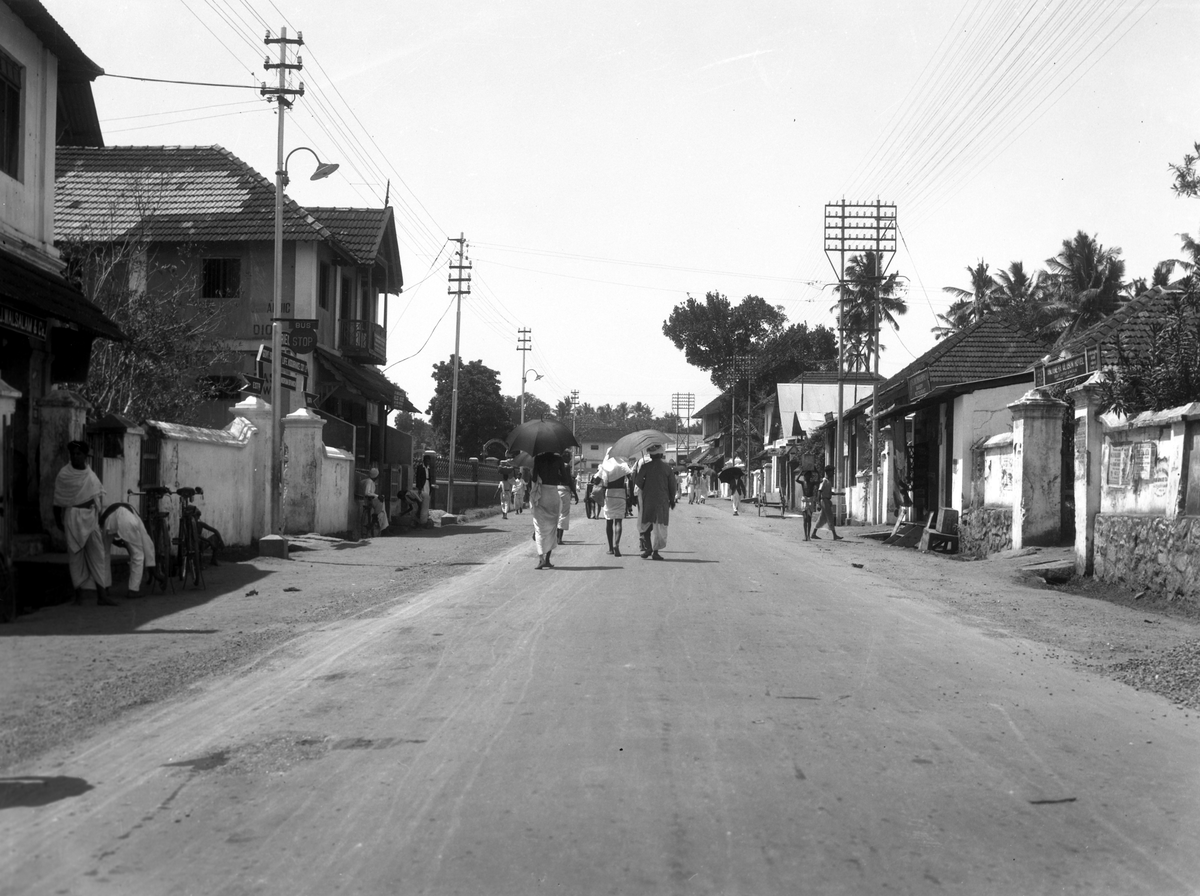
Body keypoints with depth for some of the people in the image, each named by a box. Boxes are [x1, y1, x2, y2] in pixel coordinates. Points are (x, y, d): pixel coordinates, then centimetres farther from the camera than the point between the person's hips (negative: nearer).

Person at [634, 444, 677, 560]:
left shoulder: (645, 467, -5)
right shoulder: (666, 467, 1)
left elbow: (637, 482, -7)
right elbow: (673, 485, 4)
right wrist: (672, 499, 14)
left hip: (647, 499, -1)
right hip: (662, 501, 1)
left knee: (645, 524, 11)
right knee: (659, 526, 4)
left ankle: (648, 547, 0)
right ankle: (655, 551, -1)